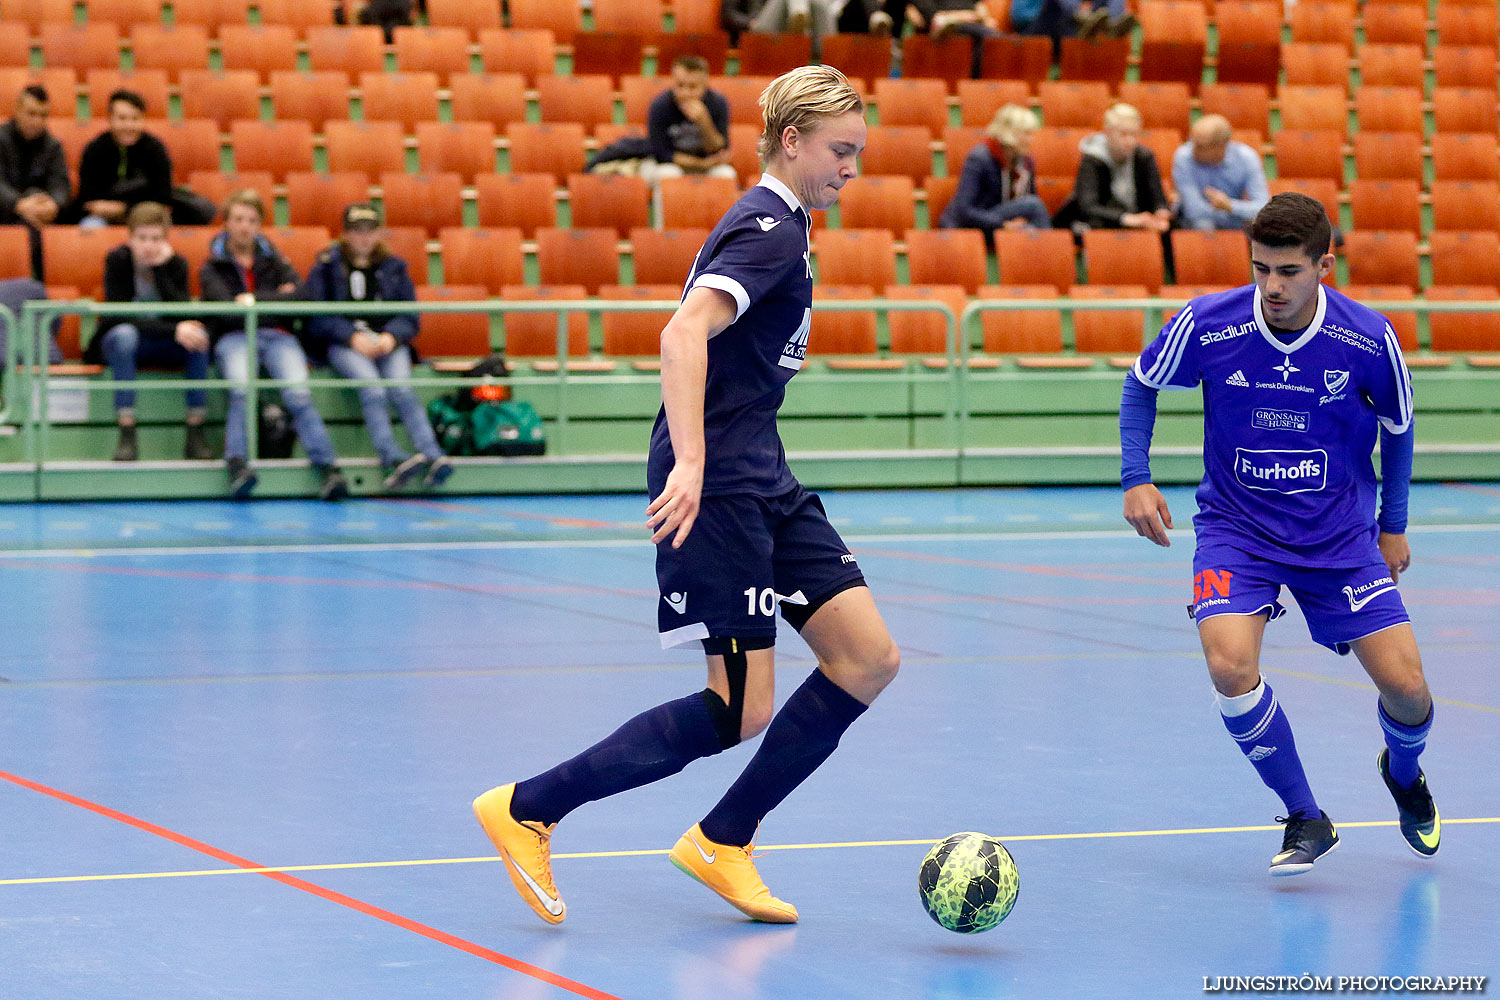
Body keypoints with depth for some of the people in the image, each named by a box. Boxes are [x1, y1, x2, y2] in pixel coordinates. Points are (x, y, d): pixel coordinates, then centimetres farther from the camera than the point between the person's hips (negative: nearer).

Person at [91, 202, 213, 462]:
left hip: (165, 347, 3)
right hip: (120, 343, -2)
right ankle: (126, 436, -40)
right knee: (125, 334, -37)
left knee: (199, 334, -27)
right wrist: (173, 331, -34)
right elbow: (119, 317, -24)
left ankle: (195, 434, -27)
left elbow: (183, 317, -20)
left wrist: (161, 270, -25)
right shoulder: (117, 260, -14)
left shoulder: (175, 263, -7)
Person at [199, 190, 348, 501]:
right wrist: (276, 299, 1)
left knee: (298, 393, -27)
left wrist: (254, 299, -1)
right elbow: (226, 308, -3)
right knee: (241, 390, -35)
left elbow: (299, 297, 5)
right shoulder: (213, 267, 16)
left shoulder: (274, 262, 23)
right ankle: (237, 466, -45)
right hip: (234, 336, -1)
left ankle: (328, 467, -38)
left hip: (278, 336, 1)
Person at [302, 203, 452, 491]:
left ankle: (432, 455, -45)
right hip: (342, 344, -2)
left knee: (400, 386, -30)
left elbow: (409, 316, 14)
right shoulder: (327, 267, 11)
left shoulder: (393, 267, 19)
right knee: (372, 388, -33)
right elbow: (316, 317, 1)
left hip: (388, 342, 2)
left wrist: (391, 336, -9)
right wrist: (352, 337, -14)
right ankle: (391, 457, -49)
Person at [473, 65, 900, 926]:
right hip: (716, 485, -10)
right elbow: (685, 335, -28)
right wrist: (690, 463, -38)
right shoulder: (769, 228, -14)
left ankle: (722, 845, 8)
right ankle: (526, 811, 0)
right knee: (741, 712, -10)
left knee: (869, 660, 1)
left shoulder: (778, 225, 17)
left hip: (762, 479, 10)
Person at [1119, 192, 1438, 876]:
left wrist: (1393, 524, 11)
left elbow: (1397, 425, 7)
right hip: (1235, 527, -1)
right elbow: (1142, 384, 4)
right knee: (1230, 665, -26)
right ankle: (1306, 820, -4)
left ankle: (1403, 773, 32)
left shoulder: (1369, 339, -14)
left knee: (1405, 686, -7)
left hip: (1340, 533, 1)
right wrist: (1135, 479, -5)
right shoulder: (1207, 325, -16)